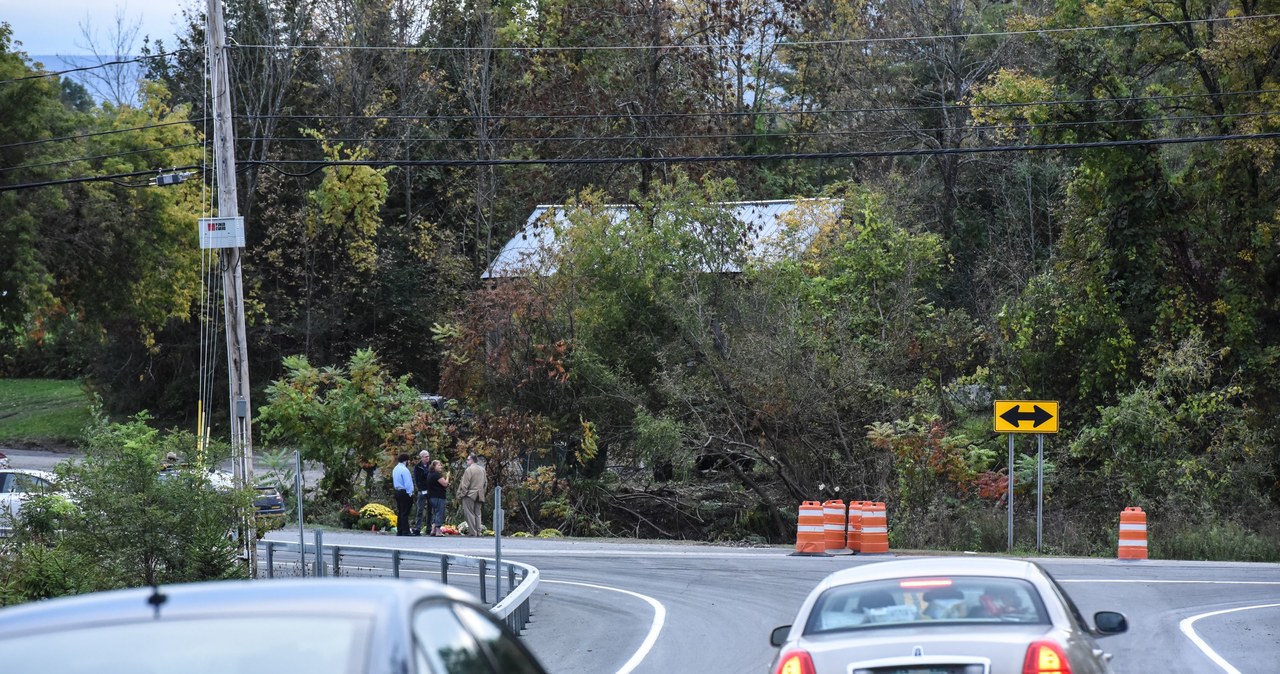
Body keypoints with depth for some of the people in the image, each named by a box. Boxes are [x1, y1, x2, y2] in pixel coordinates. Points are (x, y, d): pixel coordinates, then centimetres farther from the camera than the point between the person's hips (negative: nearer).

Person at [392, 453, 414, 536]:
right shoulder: (404, 470, -16)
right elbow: (408, 483, -18)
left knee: (400, 512, 13)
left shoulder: (395, 469, 12)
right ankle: (405, 532, -9)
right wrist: (410, 493, -11)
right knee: (405, 513, -8)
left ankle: (399, 531, 15)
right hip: (405, 493, -9)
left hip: (397, 491, 9)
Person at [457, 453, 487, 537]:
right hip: (479, 495, 7)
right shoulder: (482, 469, 10)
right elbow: (484, 483, 16)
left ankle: (472, 532, -7)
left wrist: (462, 493, -5)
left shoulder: (469, 470, -12)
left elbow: (465, 484, -13)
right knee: (477, 514, 12)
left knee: (469, 514, -3)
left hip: (470, 495, -7)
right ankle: (479, 531, 8)